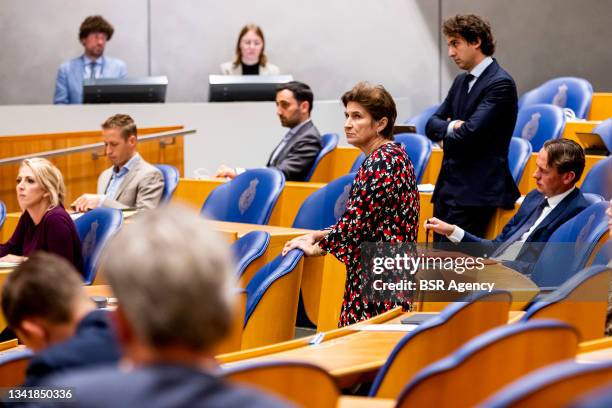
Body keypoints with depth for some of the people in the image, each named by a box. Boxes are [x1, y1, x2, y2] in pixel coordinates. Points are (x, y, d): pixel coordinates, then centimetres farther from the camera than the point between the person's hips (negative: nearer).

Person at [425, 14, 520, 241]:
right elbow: (431, 124, 14)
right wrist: (450, 126, -9)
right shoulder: (461, 82, 17)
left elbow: (471, 131, -19)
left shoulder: (501, 84, -11)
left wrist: (445, 136, 2)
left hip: (474, 191, -9)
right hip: (447, 186, 9)